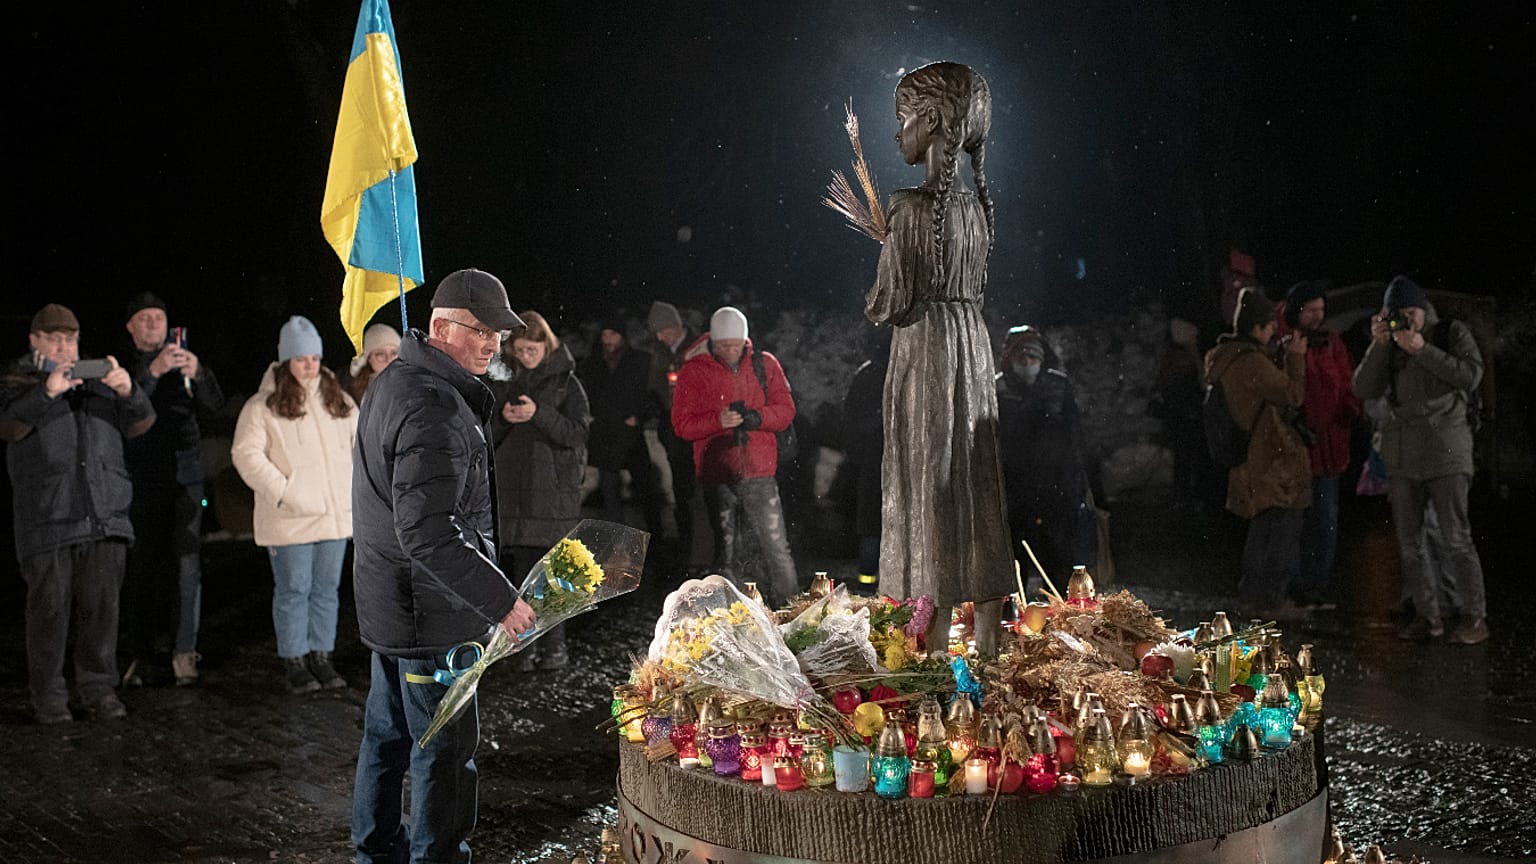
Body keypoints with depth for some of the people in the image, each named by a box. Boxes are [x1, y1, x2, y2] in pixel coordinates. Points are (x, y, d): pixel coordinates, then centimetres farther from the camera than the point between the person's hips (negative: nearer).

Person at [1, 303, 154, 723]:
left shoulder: (99, 379, 17)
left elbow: (139, 425, 8)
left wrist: (128, 393, -13)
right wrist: (46, 393, -26)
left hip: (105, 517, 3)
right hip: (47, 521, -3)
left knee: (102, 606, 4)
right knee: (50, 607, -1)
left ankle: (98, 686, 14)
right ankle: (48, 693, 8)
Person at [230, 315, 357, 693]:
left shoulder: (339, 400, 12)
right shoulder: (264, 406, -5)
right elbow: (246, 453, -11)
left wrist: (353, 489, 8)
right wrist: (282, 490, -16)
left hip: (335, 515, 5)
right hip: (290, 519, -5)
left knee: (327, 588, 11)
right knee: (293, 590, 1)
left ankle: (321, 657, 20)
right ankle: (294, 663, 11)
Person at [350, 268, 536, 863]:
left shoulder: (393, 381, 10)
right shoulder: (435, 407, -24)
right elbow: (429, 535, -30)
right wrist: (501, 600, -25)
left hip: (386, 603, 11)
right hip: (430, 612, -11)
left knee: (388, 734, 22)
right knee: (445, 751, -1)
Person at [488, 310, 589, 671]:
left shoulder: (565, 381, 0)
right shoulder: (501, 380, 10)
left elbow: (577, 433, -7)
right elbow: (486, 437, 10)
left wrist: (539, 413, -20)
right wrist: (502, 418, -11)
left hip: (554, 489, -3)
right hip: (513, 489, 3)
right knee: (521, 569, 3)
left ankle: (554, 643, 6)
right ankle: (527, 643, 10)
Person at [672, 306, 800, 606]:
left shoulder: (765, 364, 5)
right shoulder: (694, 371, 0)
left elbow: (786, 410, 5)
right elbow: (682, 423, -4)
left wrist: (757, 417, -15)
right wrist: (717, 420, -21)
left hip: (760, 472, 1)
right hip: (717, 476, -1)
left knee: (777, 546, -2)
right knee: (726, 552, 9)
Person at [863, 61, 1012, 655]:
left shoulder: (911, 207, -16)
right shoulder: (975, 204, 7)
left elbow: (890, 304, -16)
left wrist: (870, 301, 7)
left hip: (923, 354, -7)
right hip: (974, 346, 7)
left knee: (928, 489, -1)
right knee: (977, 485, 11)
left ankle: (937, 646, 3)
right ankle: (988, 640, 19)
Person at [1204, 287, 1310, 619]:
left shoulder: (1219, 358, 7)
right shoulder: (1252, 363, -23)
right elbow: (1293, 395, -18)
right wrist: (1296, 358, -8)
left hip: (1250, 460, 10)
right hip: (1274, 460, -10)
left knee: (1261, 526, 21)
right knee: (1284, 528, -1)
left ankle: (1255, 590, 29)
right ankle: (1273, 599, 3)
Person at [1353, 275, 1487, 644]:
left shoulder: (1452, 333, 3)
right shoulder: (1388, 344, 12)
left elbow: (1471, 376, -12)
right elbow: (1364, 388, 0)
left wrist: (1422, 350, -18)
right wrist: (1378, 344, -10)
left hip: (1445, 452, -4)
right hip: (1401, 455, 4)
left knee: (1456, 538, -8)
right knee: (1408, 542, 5)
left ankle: (1474, 616, -1)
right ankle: (1427, 616, 14)